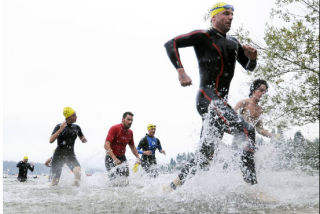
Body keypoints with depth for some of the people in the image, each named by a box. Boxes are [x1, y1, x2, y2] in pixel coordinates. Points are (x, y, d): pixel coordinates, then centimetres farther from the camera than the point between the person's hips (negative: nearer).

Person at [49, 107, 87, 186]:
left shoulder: (76, 127, 5)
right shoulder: (59, 126, -6)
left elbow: (83, 139, 20)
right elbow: (51, 140, -15)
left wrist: (84, 139, -5)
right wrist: (60, 130, -24)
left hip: (71, 155, 2)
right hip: (59, 155, -2)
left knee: (78, 170, -28)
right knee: (55, 181, -2)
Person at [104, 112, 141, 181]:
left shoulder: (130, 132, 4)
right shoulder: (114, 128, -16)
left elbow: (132, 146, 20)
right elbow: (106, 145, -25)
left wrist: (138, 157, 5)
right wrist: (115, 159, -35)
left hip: (122, 158, 6)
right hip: (111, 158, -6)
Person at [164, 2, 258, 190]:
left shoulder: (233, 43, 22)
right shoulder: (203, 36, 0)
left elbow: (249, 67, 26)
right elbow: (171, 44, -6)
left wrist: (252, 58, 2)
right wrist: (181, 71, -19)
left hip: (221, 102, 8)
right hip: (208, 98, -8)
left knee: (206, 154, 7)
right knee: (246, 131, -25)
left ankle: (174, 186, 16)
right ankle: (251, 183, -25)